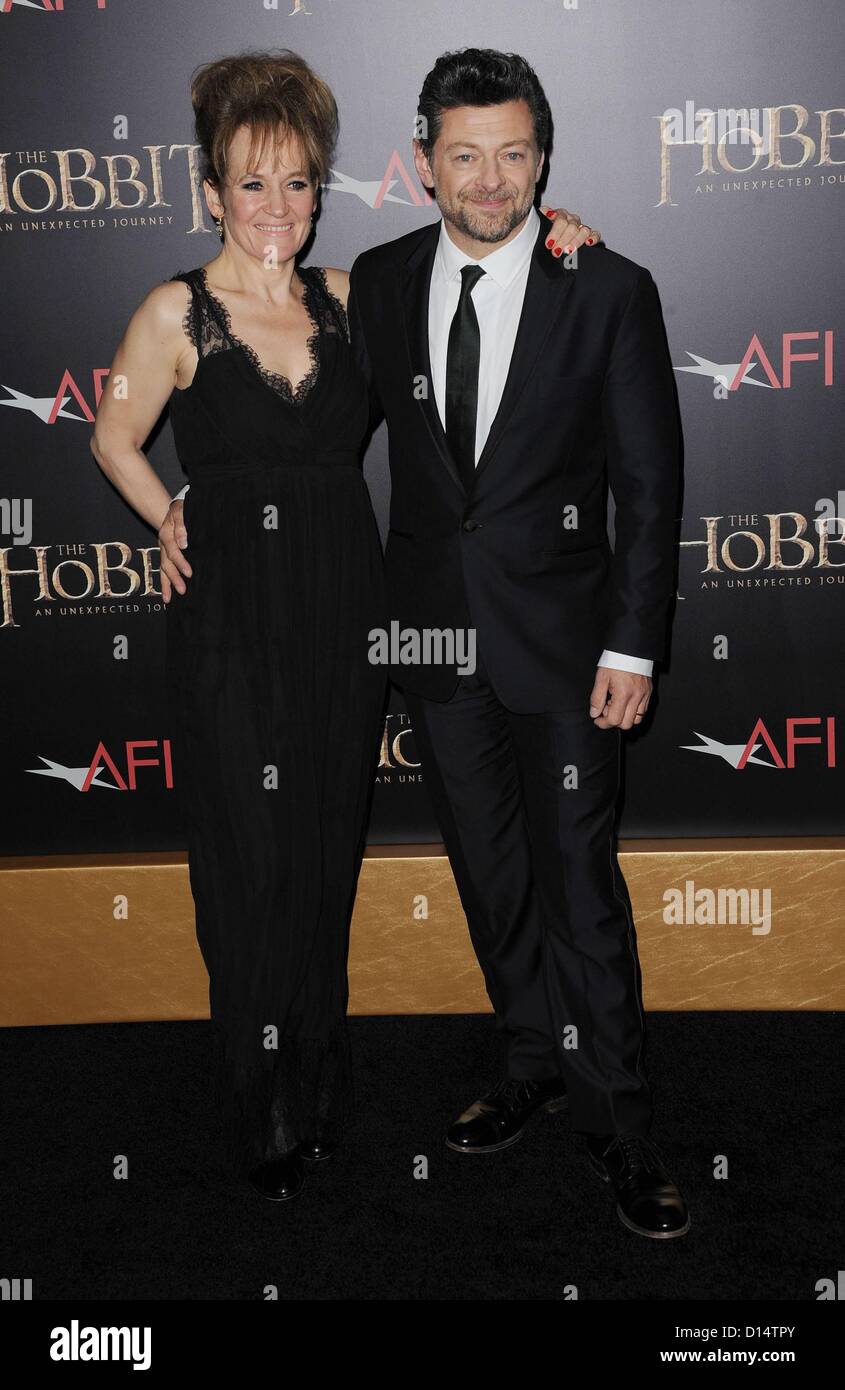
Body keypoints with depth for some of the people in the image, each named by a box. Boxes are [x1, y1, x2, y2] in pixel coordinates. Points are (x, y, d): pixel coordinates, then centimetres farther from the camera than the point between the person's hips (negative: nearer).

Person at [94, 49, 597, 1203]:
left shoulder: (344, 298, 5)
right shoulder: (177, 313, -4)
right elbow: (116, 437, 8)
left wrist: (546, 232, 3)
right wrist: (177, 527, 3)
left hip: (345, 606, 4)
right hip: (234, 616, -3)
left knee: (329, 854, 12)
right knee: (252, 862, 1)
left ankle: (318, 1084, 32)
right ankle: (262, 1116, 20)